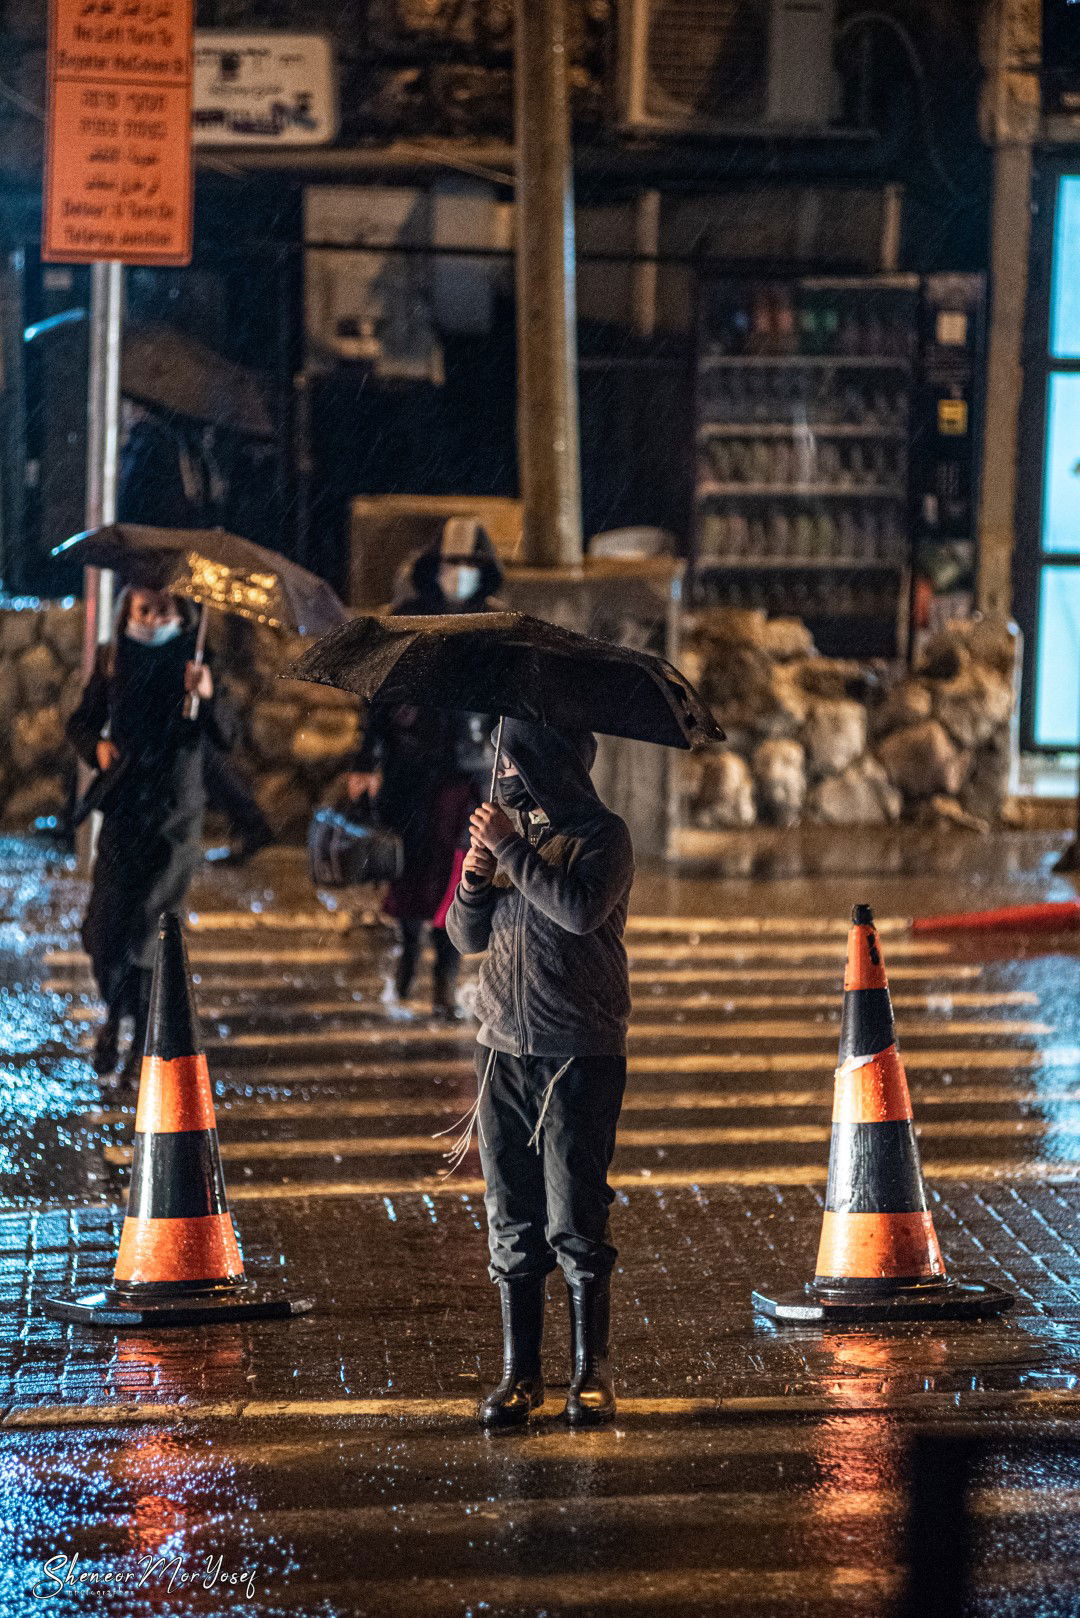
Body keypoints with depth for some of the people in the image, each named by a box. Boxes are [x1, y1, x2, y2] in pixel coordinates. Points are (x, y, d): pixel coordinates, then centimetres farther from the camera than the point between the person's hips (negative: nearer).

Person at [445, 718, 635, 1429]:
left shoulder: (603, 834, -5)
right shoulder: (509, 826, 13)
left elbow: (582, 910, -23)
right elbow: (468, 936, 14)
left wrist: (512, 851, -18)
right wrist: (474, 879, -5)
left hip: (581, 1055, -6)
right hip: (504, 1051, 6)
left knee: (575, 1220, -5)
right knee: (511, 1221, 6)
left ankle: (591, 1372, 6)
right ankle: (520, 1372, 11)